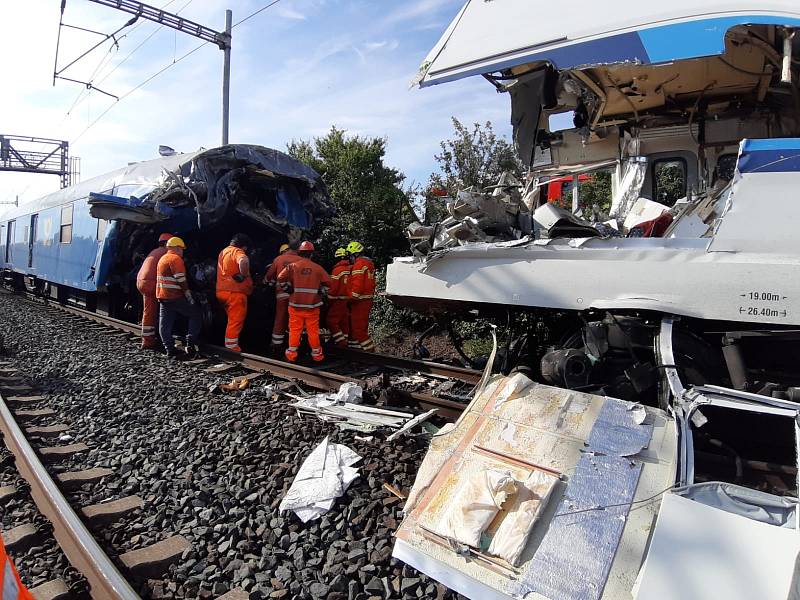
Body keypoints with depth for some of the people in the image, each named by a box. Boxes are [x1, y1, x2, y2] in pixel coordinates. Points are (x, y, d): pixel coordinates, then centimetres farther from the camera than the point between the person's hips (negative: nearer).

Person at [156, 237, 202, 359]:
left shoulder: (162, 259, 20)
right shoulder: (176, 259, -9)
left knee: (165, 324, 5)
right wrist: (189, 295, -13)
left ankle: (170, 349, 3)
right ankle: (191, 345, -3)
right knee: (196, 316, 3)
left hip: (162, 296, 9)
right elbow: (181, 280, -16)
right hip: (175, 297, -9)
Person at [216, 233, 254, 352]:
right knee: (236, 320, -2)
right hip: (235, 291, -9)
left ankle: (229, 343, 28)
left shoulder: (223, 252, 18)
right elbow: (243, 261, -36)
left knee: (232, 319, 22)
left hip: (221, 291, 9)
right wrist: (243, 275, -21)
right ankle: (231, 346, 0)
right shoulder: (237, 252, -12)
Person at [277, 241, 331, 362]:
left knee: (294, 330, 6)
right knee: (313, 330, 6)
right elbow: (328, 282, 1)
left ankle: (292, 353, 10)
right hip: (312, 305, 0)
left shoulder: (293, 266, -1)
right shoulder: (318, 268, 1)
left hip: (295, 304, 0)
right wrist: (321, 293, 13)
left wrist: (289, 289, 4)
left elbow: (281, 278, -8)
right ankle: (316, 354, 15)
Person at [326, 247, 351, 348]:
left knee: (331, 321, -1)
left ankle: (341, 342, -8)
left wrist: (329, 300, -4)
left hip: (339, 301, -7)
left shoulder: (337, 269, -14)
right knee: (345, 321, 14)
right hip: (348, 300, 7)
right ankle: (345, 341, 19)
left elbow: (333, 287, -14)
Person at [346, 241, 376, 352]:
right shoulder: (369, 263, 16)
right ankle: (354, 346, 27)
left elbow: (357, 285, -21)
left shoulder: (359, 264, -15)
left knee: (359, 327, -5)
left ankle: (369, 350, -3)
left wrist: (352, 299, -14)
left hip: (360, 301, -10)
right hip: (368, 299, 10)